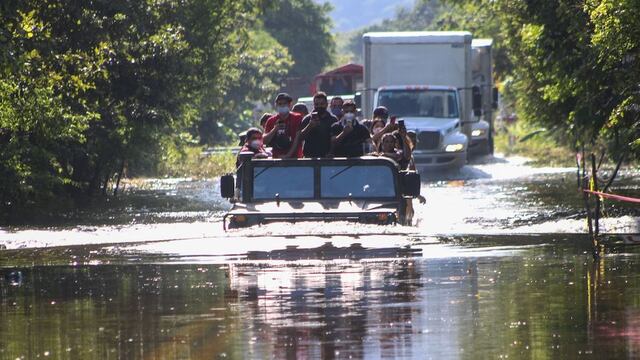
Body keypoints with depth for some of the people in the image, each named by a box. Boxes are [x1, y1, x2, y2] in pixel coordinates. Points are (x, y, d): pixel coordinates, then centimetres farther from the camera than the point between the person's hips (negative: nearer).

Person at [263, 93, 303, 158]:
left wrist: (288, 155, -12)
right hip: (276, 158, 2)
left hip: (294, 158, -2)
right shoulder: (271, 121, 11)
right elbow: (265, 141, 6)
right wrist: (274, 129, -11)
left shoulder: (297, 118, 2)